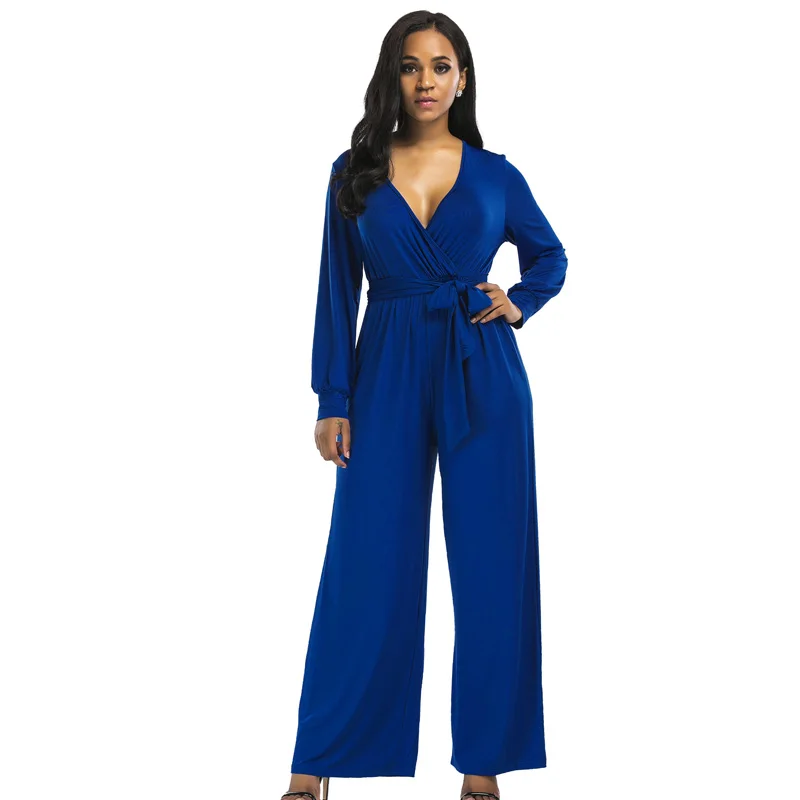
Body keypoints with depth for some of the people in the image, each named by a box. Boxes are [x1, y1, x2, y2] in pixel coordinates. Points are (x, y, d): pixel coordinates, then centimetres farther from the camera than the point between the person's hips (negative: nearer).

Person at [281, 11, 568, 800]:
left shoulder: (495, 174, 5)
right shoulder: (355, 173, 4)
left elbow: (550, 255, 20)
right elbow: (336, 293, 3)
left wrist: (519, 304, 1)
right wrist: (333, 400, -2)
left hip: (481, 378, 1)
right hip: (388, 377, -1)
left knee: (491, 564, 3)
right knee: (366, 566, 1)